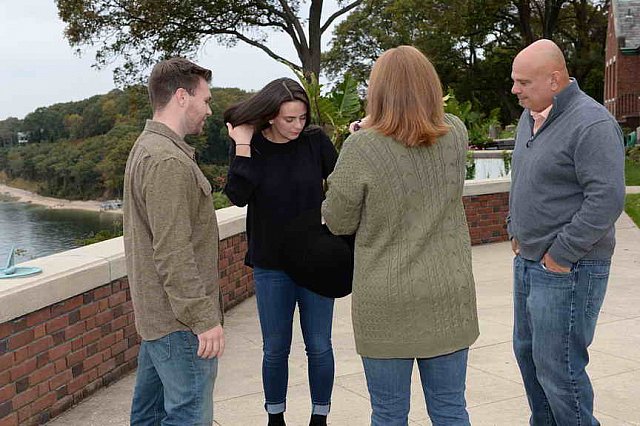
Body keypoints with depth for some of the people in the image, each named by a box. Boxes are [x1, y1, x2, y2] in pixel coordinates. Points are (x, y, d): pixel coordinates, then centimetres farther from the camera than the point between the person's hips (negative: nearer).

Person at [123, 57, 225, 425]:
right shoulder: (168, 161, -20)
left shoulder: (146, 148, 13)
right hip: (180, 320, -11)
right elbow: (174, 253, -24)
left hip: (156, 312, 11)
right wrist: (204, 318, -20)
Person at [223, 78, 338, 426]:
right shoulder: (249, 146, -6)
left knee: (319, 347, 9)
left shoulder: (315, 141, -6)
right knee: (275, 349, 12)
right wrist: (243, 146, -20)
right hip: (270, 266, 0)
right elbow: (238, 196, -19)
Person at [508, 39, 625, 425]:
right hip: (529, 263, 9)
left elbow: (608, 198, -24)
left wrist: (560, 255, -20)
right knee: (528, 351, 20)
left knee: (557, 368, -4)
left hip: (566, 269, -9)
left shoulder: (591, 123, -18)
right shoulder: (531, 117, 10)